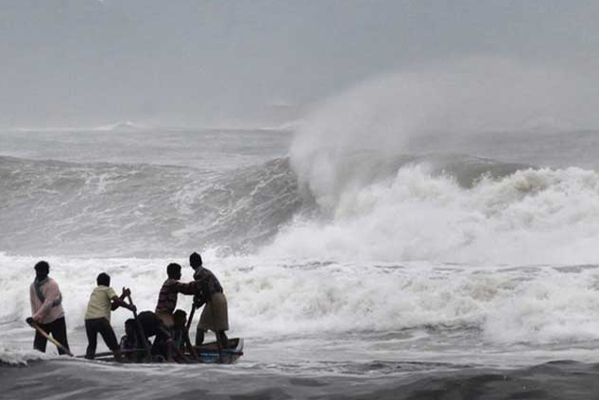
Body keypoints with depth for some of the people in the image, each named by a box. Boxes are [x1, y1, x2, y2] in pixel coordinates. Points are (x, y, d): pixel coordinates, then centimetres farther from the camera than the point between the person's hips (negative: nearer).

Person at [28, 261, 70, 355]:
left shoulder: (52, 284, -15)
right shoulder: (33, 286, 4)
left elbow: (48, 303, -22)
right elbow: (33, 303, 3)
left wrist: (36, 317, -27)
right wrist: (34, 317, -14)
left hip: (56, 318, -5)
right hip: (41, 321, 5)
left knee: (62, 347, -2)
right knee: (38, 347, 3)